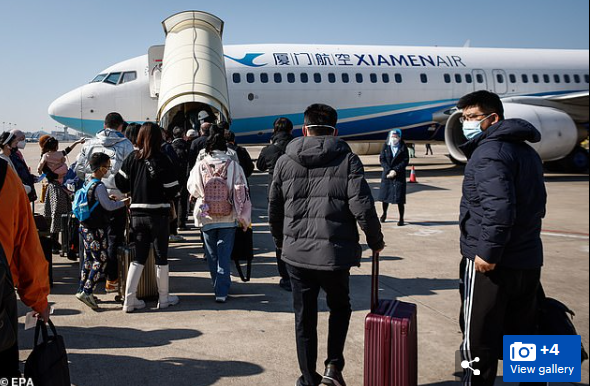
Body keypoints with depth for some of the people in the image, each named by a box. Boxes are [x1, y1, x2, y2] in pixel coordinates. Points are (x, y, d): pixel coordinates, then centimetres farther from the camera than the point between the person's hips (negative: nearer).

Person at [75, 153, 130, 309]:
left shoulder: (87, 183, 9)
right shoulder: (99, 186, -18)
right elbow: (109, 206, -14)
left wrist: (108, 199, 15)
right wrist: (124, 202, -1)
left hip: (85, 226, 9)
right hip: (96, 229, -9)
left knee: (88, 259, 16)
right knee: (101, 259, -4)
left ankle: (82, 289, 22)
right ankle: (87, 291, -6)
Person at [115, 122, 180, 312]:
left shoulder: (132, 158, 0)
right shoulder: (161, 159, -12)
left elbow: (121, 184, 1)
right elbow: (173, 188, -12)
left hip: (137, 213, 4)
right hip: (158, 213, -4)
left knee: (138, 257, 13)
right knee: (161, 256, 9)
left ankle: (129, 300, 12)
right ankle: (164, 298, 20)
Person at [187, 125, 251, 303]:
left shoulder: (200, 166, -7)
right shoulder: (233, 165, -9)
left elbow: (192, 189, 6)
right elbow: (242, 192, -8)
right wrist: (244, 218, -1)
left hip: (206, 217, 1)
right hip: (228, 217, -1)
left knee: (212, 254, 17)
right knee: (224, 254, 6)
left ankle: (218, 286, 30)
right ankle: (222, 292, 2)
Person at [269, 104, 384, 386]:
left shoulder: (285, 161, 4)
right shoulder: (347, 159, -4)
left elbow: (274, 209, 10)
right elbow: (362, 207, -11)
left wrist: (281, 241, 25)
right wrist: (375, 241, 4)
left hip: (297, 254, 2)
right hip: (335, 252, -2)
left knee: (304, 318, 15)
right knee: (339, 307, 23)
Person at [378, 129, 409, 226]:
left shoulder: (403, 148, 0)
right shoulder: (385, 146, 4)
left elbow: (405, 161, -5)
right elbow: (382, 159, -1)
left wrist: (395, 170, -14)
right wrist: (389, 170, -13)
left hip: (399, 175, -2)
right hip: (386, 174, 2)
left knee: (399, 198, -5)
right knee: (384, 195, 8)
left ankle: (401, 218, 4)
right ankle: (384, 213, 32)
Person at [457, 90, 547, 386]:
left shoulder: (489, 151, -14)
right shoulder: (527, 151, 16)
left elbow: (499, 208, -26)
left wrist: (488, 252, -22)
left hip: (491, 265, -9)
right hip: (528, 262, 9)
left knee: (478, 342, 2)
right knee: (521, 337, 19)